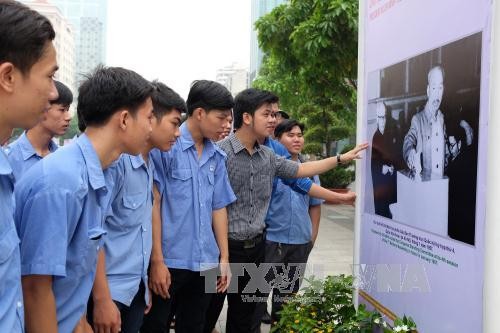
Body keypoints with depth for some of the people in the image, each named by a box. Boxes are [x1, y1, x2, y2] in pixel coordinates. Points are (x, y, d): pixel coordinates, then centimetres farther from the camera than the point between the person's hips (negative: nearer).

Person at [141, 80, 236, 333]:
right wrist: (157, 261, -13)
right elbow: (153, 205, -10)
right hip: (169, 262, -6)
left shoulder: (217, 156, 9)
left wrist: (224, 258, 10)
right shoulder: (165, 146, -9)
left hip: (204, 263, 6)